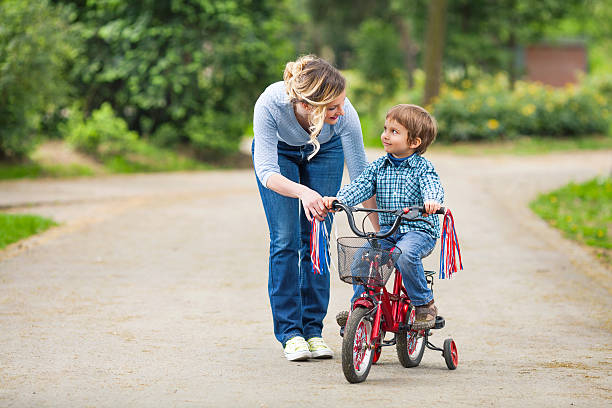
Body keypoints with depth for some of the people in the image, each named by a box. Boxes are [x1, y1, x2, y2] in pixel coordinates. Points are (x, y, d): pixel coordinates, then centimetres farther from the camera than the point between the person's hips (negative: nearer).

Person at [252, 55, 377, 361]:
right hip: (278, 149, -1)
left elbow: (361, 177, -27)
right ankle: (290, 332, -3)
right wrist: (303, 192, -60)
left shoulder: (345, 114, -37)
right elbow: (267, 172, -41)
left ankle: (313, 330, 5)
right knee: (285, 240, -10)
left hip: (324, 151, 1)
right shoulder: (270, 104, -42)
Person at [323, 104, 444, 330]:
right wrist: (337, 199, -19)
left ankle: (425, 305, -18)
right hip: (387, 231, 5)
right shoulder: (379, 166, 9)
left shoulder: (422, 167, -5)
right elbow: (360, 186, 1)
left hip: (420, 230, -5)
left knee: (406, 254, -34)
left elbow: (433, 186, -22)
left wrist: (432, 201, -47)